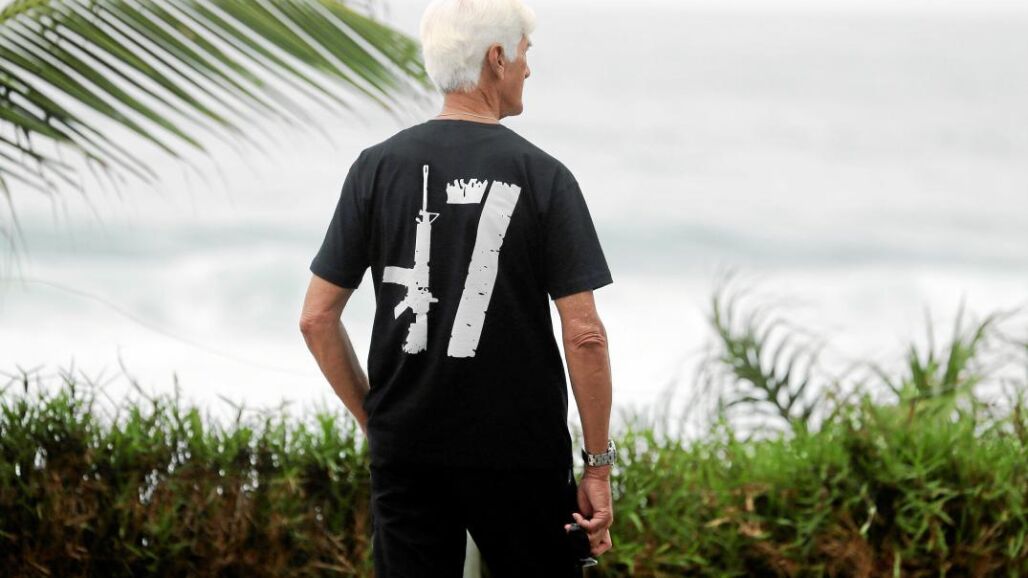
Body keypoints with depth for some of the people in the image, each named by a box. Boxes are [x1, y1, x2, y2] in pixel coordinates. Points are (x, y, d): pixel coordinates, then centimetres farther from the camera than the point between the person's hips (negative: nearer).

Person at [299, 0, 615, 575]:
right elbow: (585, 335, -11)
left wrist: (372, 418, 12)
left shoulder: (377, 168, 0)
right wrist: (599, 465, -4)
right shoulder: (543, 177, -8)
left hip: (404, 450, 2)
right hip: (521, 456, -2)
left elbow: (318, 318, 0)